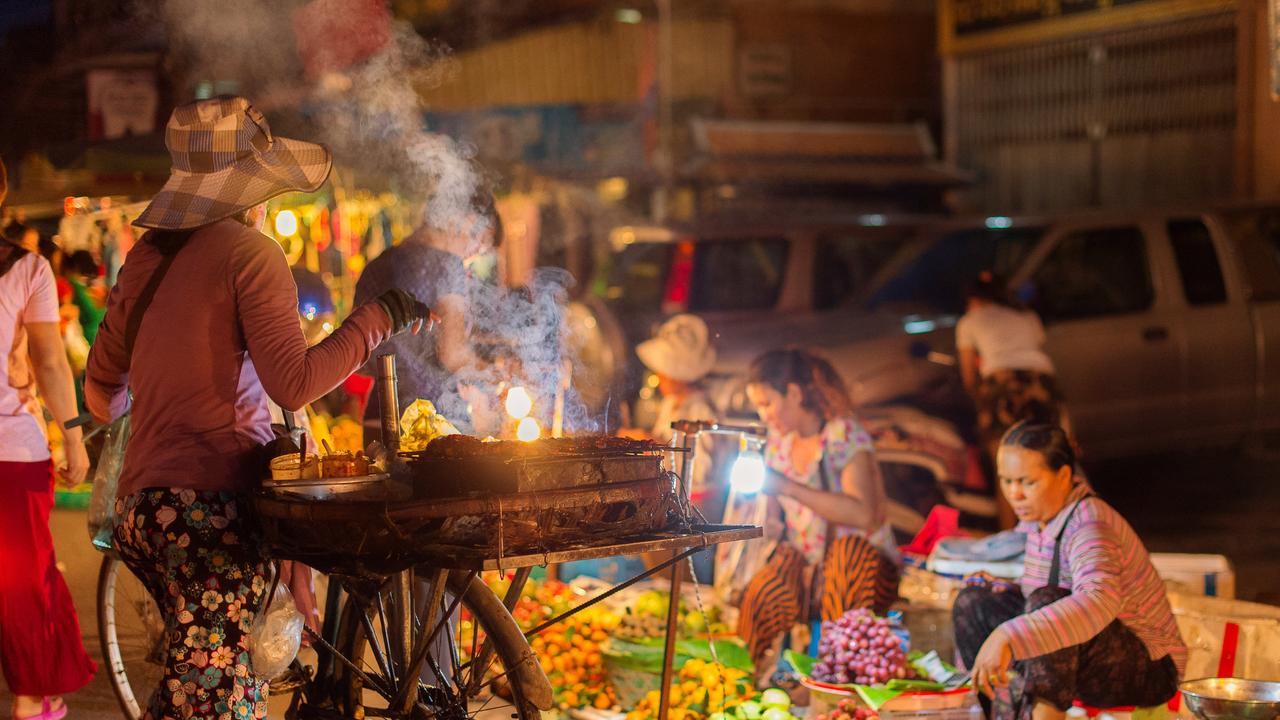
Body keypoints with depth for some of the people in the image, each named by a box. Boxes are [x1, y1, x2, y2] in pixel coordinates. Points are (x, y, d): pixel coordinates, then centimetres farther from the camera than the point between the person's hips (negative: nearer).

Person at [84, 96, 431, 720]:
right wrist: (376, 319, -3)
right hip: (210, 503, -8)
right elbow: (293, 384, -14)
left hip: (139, 505, 8)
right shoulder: (251, 253, -7)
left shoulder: (146, 258, 14)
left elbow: (101, 395, 21)